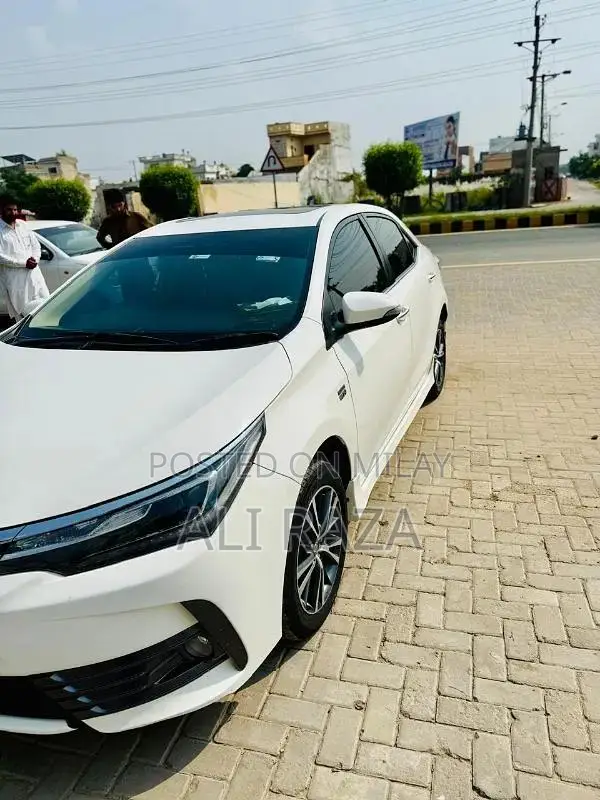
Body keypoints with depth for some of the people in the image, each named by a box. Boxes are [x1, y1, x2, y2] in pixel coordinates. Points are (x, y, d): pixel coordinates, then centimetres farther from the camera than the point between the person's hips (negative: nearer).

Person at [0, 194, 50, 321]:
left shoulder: (23, 225, 12)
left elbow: (36, 246, 14)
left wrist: (35, 259, -6)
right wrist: (23, 263, -17)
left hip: (33, 273, 6)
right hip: (14, 279, -5)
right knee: (21, 311, -6)